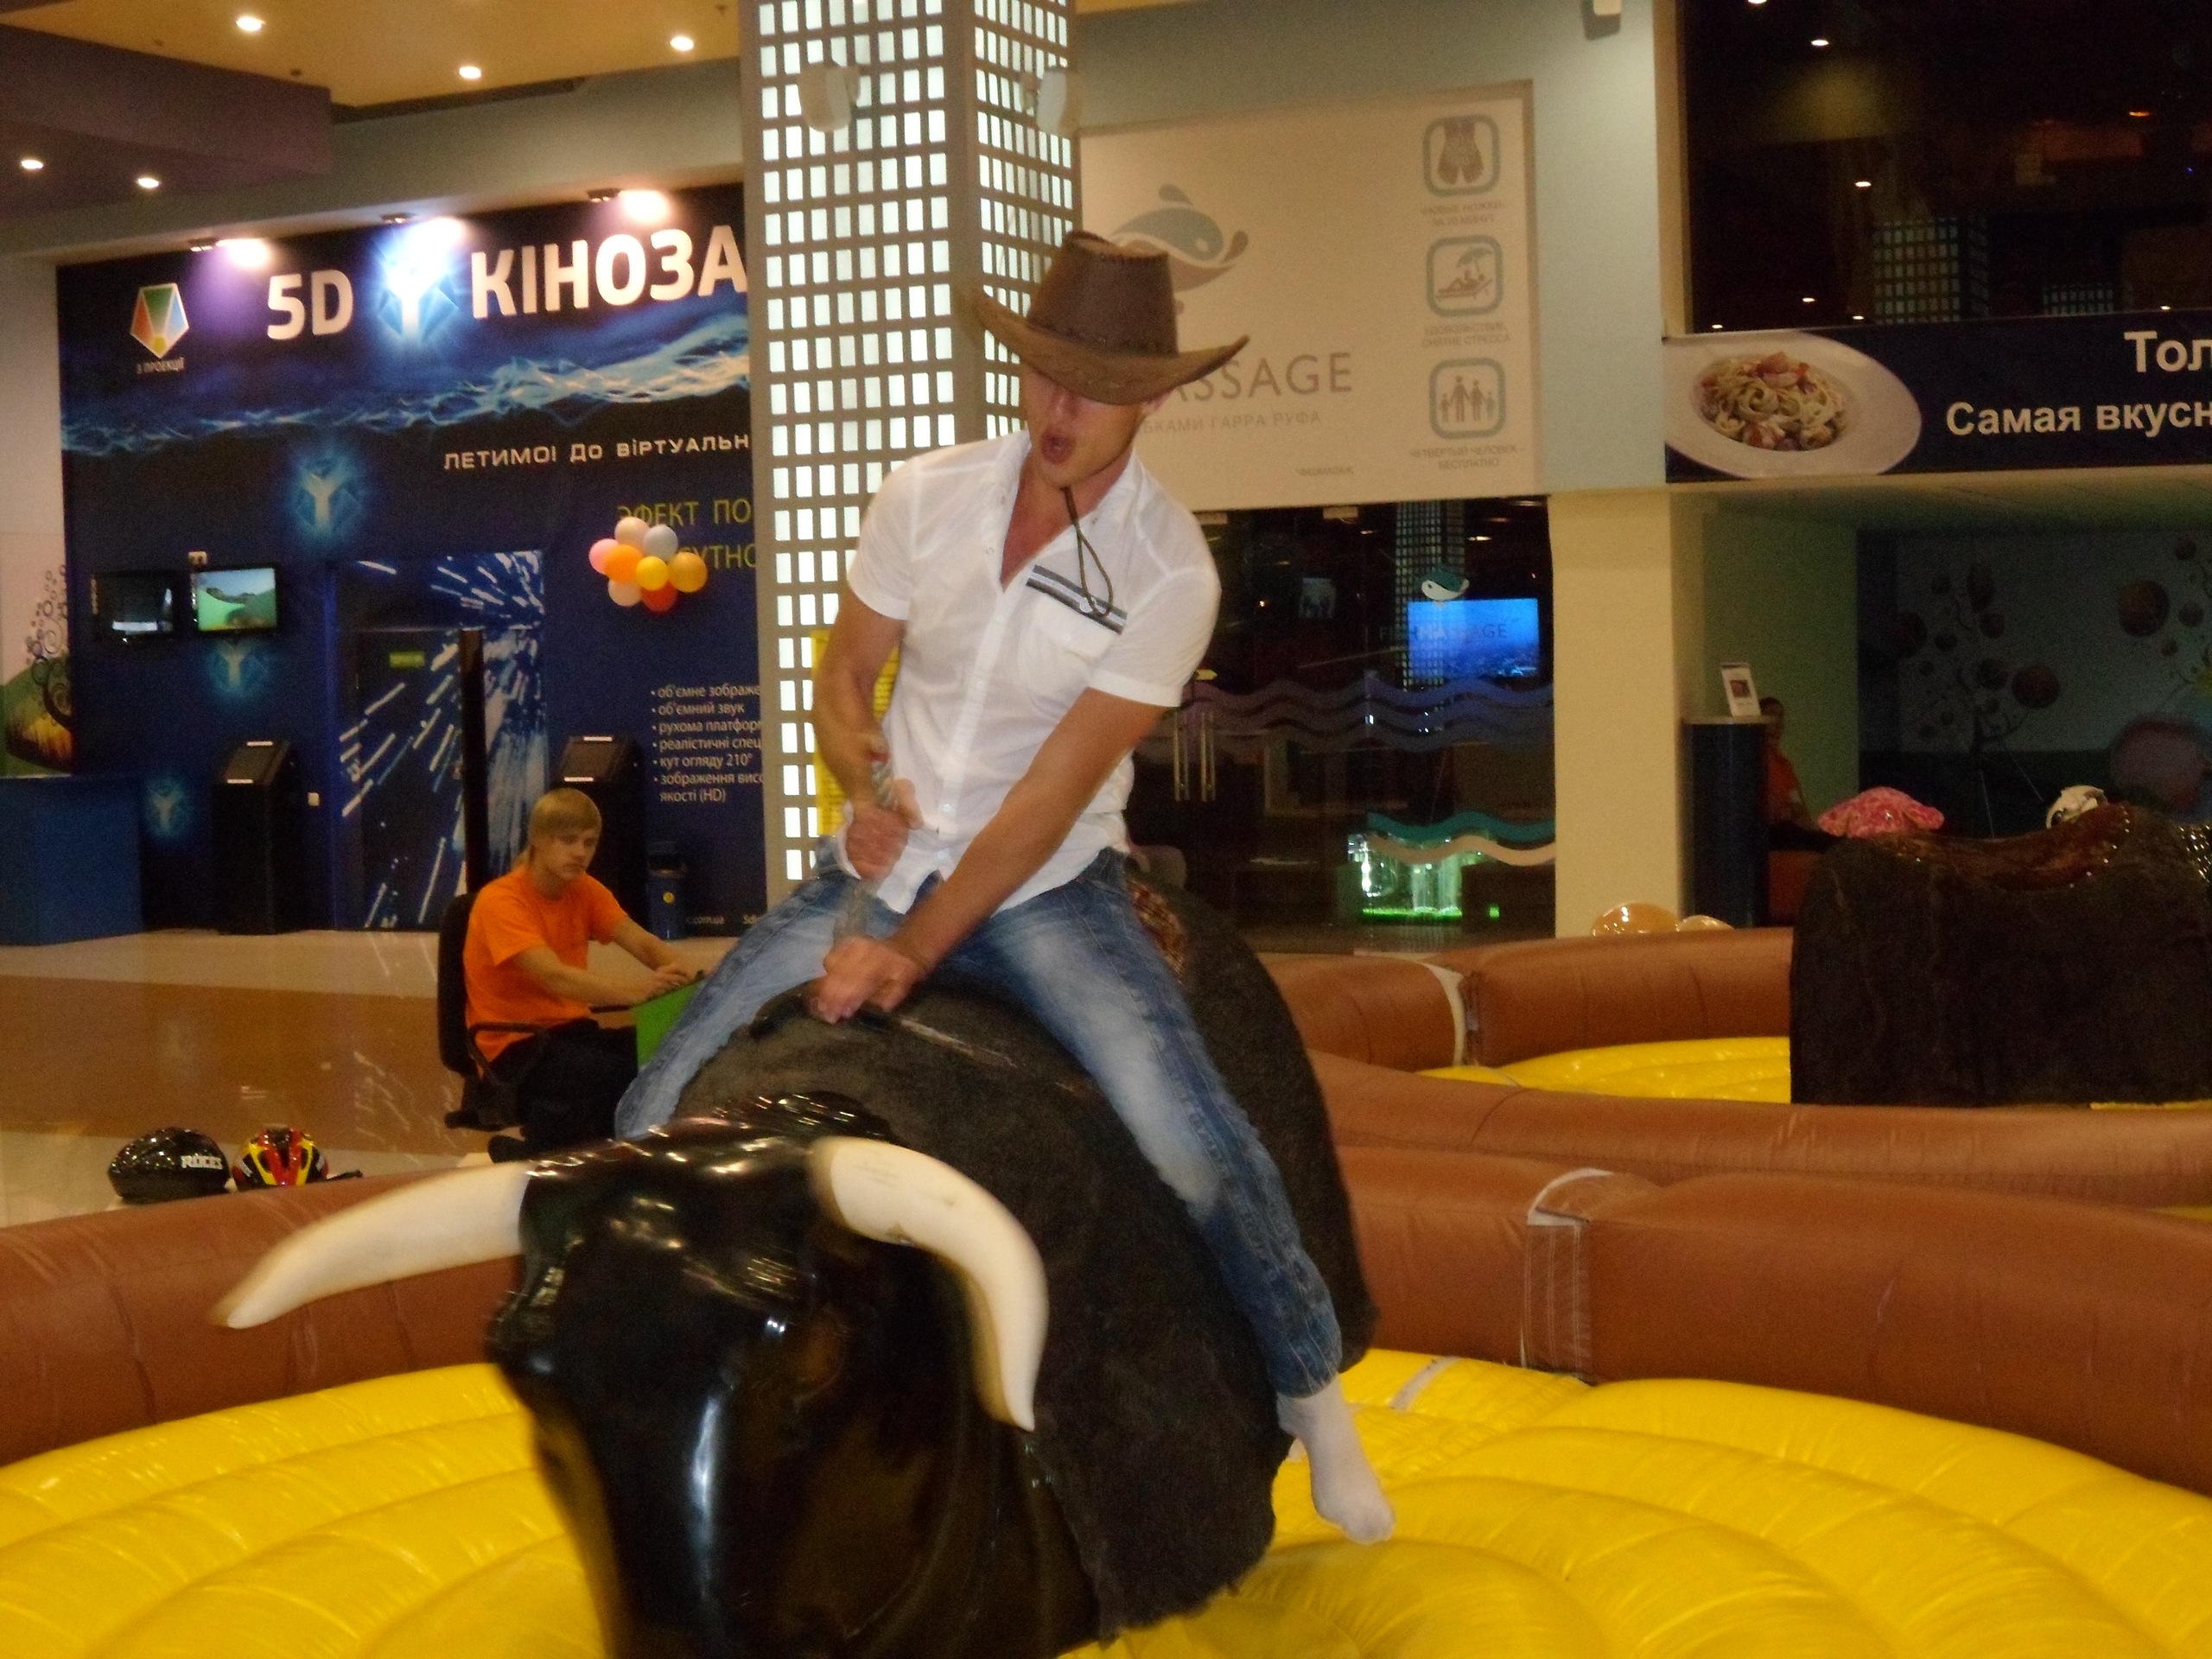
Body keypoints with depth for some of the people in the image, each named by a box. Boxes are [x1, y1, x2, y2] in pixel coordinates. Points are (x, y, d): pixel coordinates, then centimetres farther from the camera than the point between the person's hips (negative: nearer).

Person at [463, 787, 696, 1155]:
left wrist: (684, 977, -31)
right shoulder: (500, 901, -15)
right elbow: (554, 976, -29)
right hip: (515, 1045, -7)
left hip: (571, 1030, 7)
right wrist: (640, 991, -43)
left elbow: (643, 943, -7)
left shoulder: (585, 891, 7)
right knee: (610, 1073, -32)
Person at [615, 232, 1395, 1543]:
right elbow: (843, 673, 9)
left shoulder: (1168, 570, -13)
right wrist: (863, 778, -14)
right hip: (885, 865, 4)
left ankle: (1312, 1390, 1)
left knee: (1195, 1142, -25)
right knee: (661, 1113, -8)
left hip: (1046, 889, -3)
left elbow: (1052, 795, -17)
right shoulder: (927, 497, -2)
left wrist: (912, 953, -21)